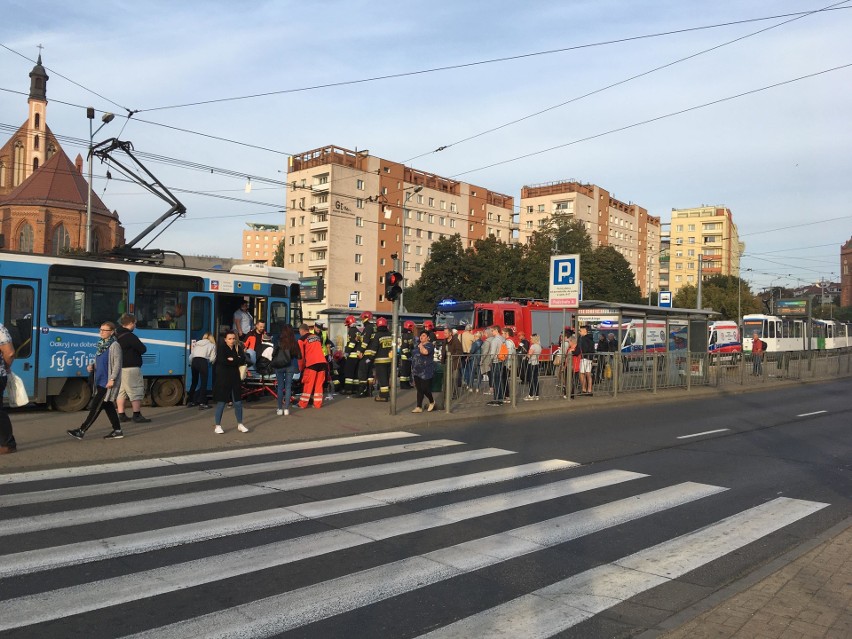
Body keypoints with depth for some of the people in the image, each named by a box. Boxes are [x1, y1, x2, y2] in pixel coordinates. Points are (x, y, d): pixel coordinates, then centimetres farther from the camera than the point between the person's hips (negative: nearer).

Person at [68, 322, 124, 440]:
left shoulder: (114, 346, -12)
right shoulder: (100, 344, 13)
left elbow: (117, 364, -15)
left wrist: (112, 379, -22)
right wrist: (91, 365, 1)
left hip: (108, 382, -9)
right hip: (100, 381, 9)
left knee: (96, 406, -6)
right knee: (108, 406, 12)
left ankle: (82, 430, -3)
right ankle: (117, 431, 18)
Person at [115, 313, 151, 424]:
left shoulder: (117, 334, 9)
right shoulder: (130, 336, -18)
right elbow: (143, 349, -15)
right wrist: (135, 351, 5)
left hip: (119, 367, 9)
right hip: (130, 368, -9)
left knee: (121, 391, 12)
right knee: (136, 391, -2)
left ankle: (121, 415, 16)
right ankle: (137, 415, 0)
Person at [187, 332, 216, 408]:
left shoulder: (197, 343, 25)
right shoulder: (212, 345, 13)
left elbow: (191, 356, 16)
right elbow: (212, 358, 5)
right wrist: (210, 363, 26)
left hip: (194, 361, 5)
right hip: (203, 362, -5)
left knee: (194, 382, 18)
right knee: (204, 383, -1)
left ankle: (190, 401, 24)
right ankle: (202, 403, -7)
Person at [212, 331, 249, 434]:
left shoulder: (238, 347, 7)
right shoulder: (221, 347, -7)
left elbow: (243, 360, -6)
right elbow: (222, 361, -22)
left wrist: (232, 360, -18)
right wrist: (236, 361, -13)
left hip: (235, 377, 5)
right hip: (222, 378, -5)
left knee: (238, 402, 7)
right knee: (221, 402, 0)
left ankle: (240, 425, 19)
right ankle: (218, 426, 10)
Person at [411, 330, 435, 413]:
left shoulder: (429, 345, -10)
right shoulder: (418, 345, 15)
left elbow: (424, 352, -32)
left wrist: (421, 345, -13)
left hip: (426, 371, -7)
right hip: (417, 371, 7)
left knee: (425, 389, -3)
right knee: (419, 390, 7)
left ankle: (432, 402, 24)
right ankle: (419, 407, 9)